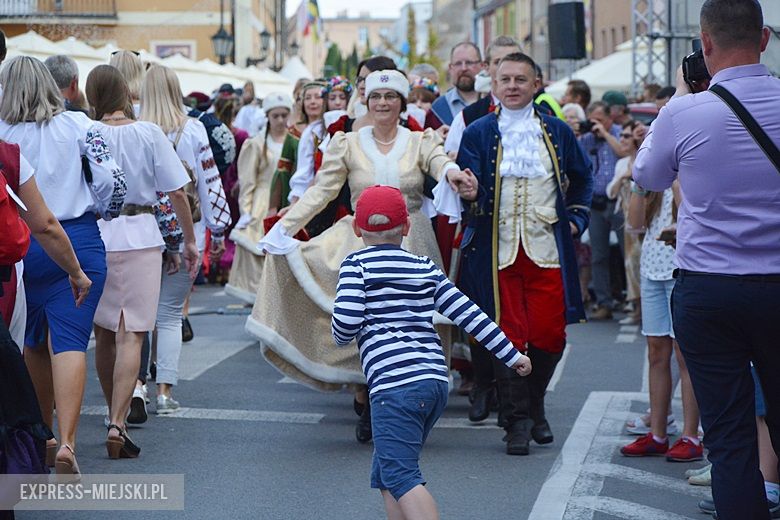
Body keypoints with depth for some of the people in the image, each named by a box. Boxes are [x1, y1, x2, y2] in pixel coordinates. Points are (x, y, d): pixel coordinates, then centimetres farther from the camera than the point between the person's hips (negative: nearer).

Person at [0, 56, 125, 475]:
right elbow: (112, 179, -5)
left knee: (34, 342, 18)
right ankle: (66, 440, -22)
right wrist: (103, 216, 14)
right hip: (80, 241, -1)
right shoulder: (77, 125, -2)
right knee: (69, 340, -7)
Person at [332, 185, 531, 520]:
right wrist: (511, 354, 17)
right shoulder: (426, 268, 17)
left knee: (400, 476, -9)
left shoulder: (356, 265, 2)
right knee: (384, 474, 16)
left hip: (395, 384, -7)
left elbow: (346, 319, -12)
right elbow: (468, 313, 13)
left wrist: (341, 336, 12)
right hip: (437, 381, 7)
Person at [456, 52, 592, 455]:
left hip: (547, 248, 2)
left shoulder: (557, 132, 10)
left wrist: (576, 218, 12)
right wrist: (469, 191, -24)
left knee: (549, 334, 0)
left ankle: (534, 407, 23)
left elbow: (581, 177, 23)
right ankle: (517, 419, 6)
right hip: (498, 250, -1)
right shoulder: (478, 133, 4)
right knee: (508, 334, -3)